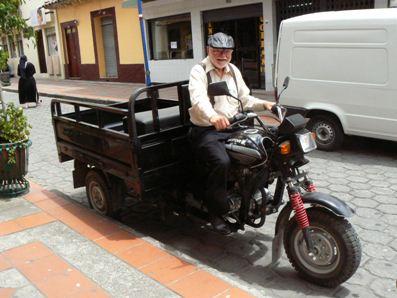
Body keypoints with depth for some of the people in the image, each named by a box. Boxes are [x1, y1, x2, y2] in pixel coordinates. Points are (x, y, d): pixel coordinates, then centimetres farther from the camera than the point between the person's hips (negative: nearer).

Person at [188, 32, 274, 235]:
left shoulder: (234, 71, 15)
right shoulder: (199, 71, -7)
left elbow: (245, 99, 19)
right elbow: (198, 98, -27)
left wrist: (264, 104, -1)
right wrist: (213, 116, -47)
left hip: (232, 128, 7)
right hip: (207, 131, -7)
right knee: (221, 162, -32)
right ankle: (216, 211, -14)